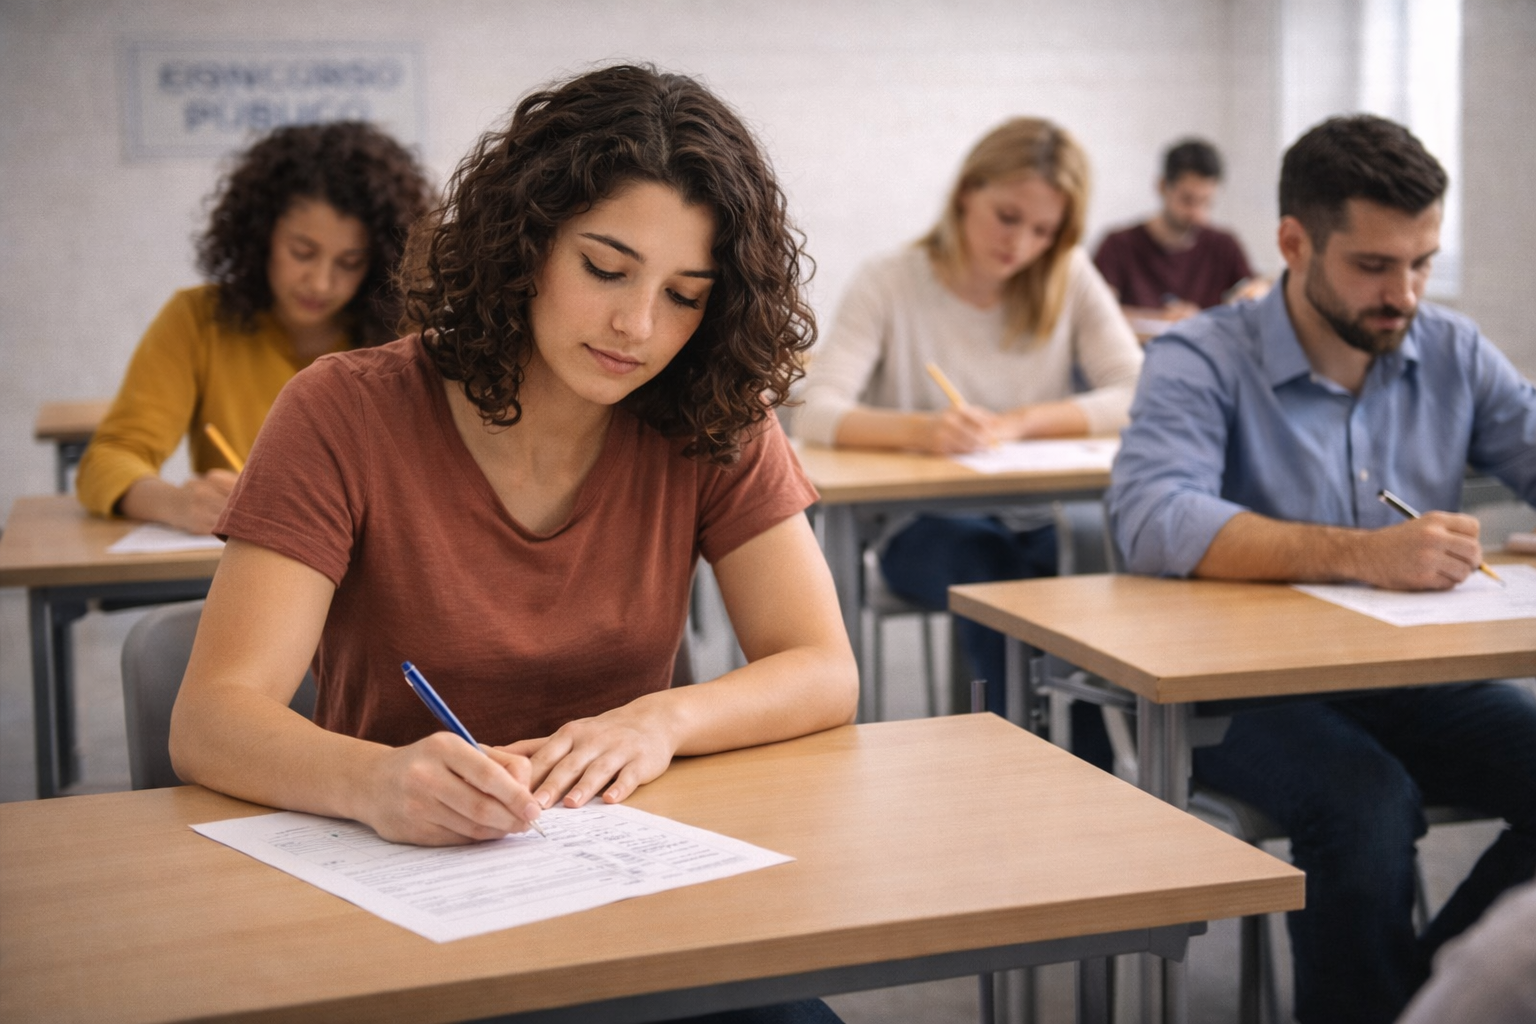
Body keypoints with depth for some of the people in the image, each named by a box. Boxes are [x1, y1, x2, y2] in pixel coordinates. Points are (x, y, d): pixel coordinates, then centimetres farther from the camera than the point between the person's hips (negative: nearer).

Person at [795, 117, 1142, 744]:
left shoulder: (1071, 280, 6)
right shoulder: (890, 285, -1)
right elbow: (815, 413, -16)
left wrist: (1018, 423, -20)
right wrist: (918, 429, -35)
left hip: (1042, 523, 2)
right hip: (927, 526, -2)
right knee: (985, 559, -37)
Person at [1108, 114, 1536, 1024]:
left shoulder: (1454, 354, 8)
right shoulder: (1201, 361, -9)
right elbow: (1154, 520, -25)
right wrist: (1359, 555, -35)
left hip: (1418, 680, 5)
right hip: (1245, 692, -5)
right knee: (1366, 801, -32)